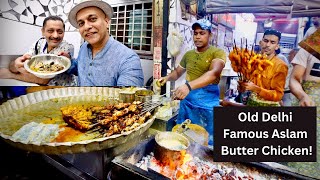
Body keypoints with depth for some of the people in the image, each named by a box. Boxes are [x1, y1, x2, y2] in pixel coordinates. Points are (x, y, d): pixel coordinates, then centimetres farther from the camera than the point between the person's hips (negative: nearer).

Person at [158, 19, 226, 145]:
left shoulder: (217, 53, -8)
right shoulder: (188, 54, 11)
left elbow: (214, 73, -27)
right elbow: (178, 72, 21)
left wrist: (189, 86, -42)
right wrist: (167, 78, -2)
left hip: (207, 103, -5)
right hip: (187, 101, 5)